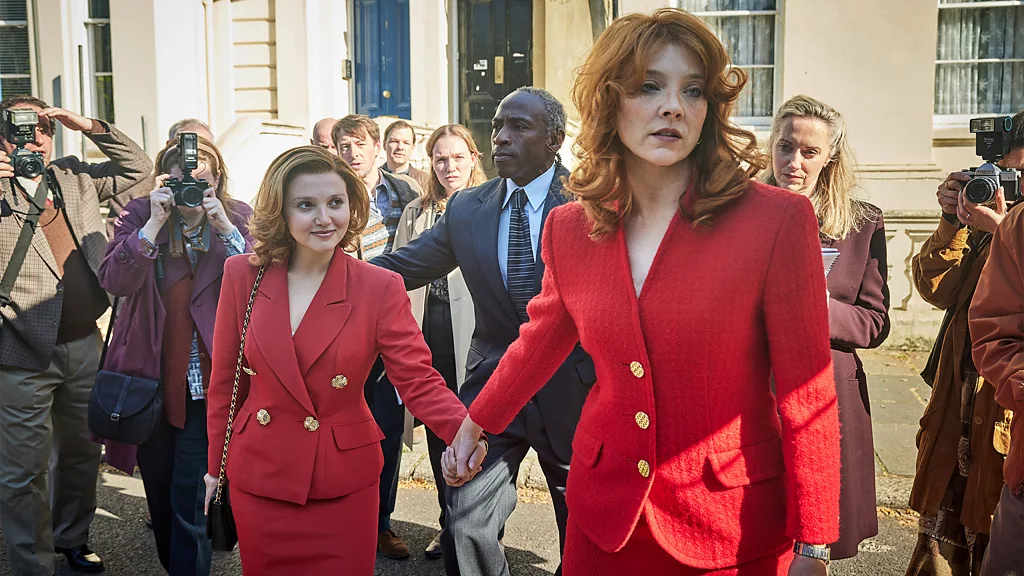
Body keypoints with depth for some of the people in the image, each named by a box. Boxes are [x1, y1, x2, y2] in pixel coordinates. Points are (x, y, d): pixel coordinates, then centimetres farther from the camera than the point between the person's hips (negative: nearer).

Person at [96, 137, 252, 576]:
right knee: (159, 486, 19)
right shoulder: (139, 215, -2)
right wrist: (155, 223, -22)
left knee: (191, 493, -5)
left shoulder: (238, 218, -1)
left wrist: (225, 227, -22)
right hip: (152, 378, 2)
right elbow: (115, 281, -16)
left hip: (207, 383, -2)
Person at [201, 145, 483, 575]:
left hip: (343, 483, -1)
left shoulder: (381, 288, -11)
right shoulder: (243, 275, -5)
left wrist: (464, 430, -36)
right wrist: (213, 466, 6)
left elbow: (418, 379, -16)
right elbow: (225, 380, 3)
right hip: (258, 476, 2)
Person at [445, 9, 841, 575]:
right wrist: (475, 424, 25)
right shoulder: (569, 228, -2)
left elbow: (806, 395, -12)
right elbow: (540, 340, 14)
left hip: (732, 523, -3)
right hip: (607, 516, 3)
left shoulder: (778, 220, -15)